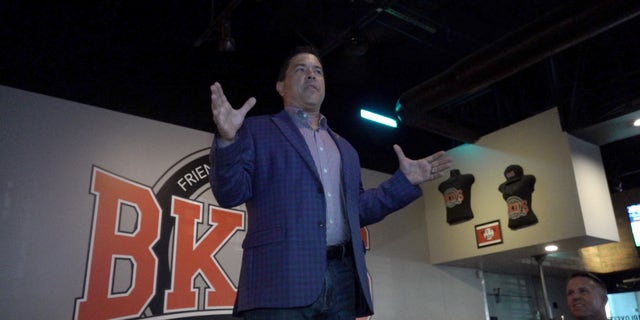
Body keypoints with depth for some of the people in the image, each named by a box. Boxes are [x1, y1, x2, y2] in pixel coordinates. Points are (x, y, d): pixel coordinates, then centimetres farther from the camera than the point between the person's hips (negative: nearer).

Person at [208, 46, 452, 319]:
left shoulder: (344, 148, 27)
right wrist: (228, 140, -16)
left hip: (341, 279, 5)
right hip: (282, 277, -4)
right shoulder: (257, 130, 12)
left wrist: (405, 181, 17)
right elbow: (230, 194, 1)